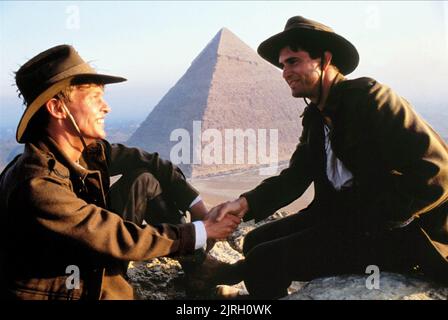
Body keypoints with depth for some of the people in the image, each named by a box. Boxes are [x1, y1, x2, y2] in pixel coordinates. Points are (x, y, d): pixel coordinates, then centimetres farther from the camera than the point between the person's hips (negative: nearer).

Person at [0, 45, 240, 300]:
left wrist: (197, 204, -6)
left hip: (95, 269, 6)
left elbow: (150, 162, 3)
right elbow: (123, 239, -24)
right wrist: (200, 233, -17)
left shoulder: (90, 149, -8)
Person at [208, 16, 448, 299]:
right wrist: (247, 204, -14)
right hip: (339, 215, 8)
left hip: (392, 230, -8)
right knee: (256, 242, 6)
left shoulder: (368, 96, -14)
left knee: (264, 261, -17)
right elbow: (295, 176, 4)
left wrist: (370, 222, -20)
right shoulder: (316, 116, 11)